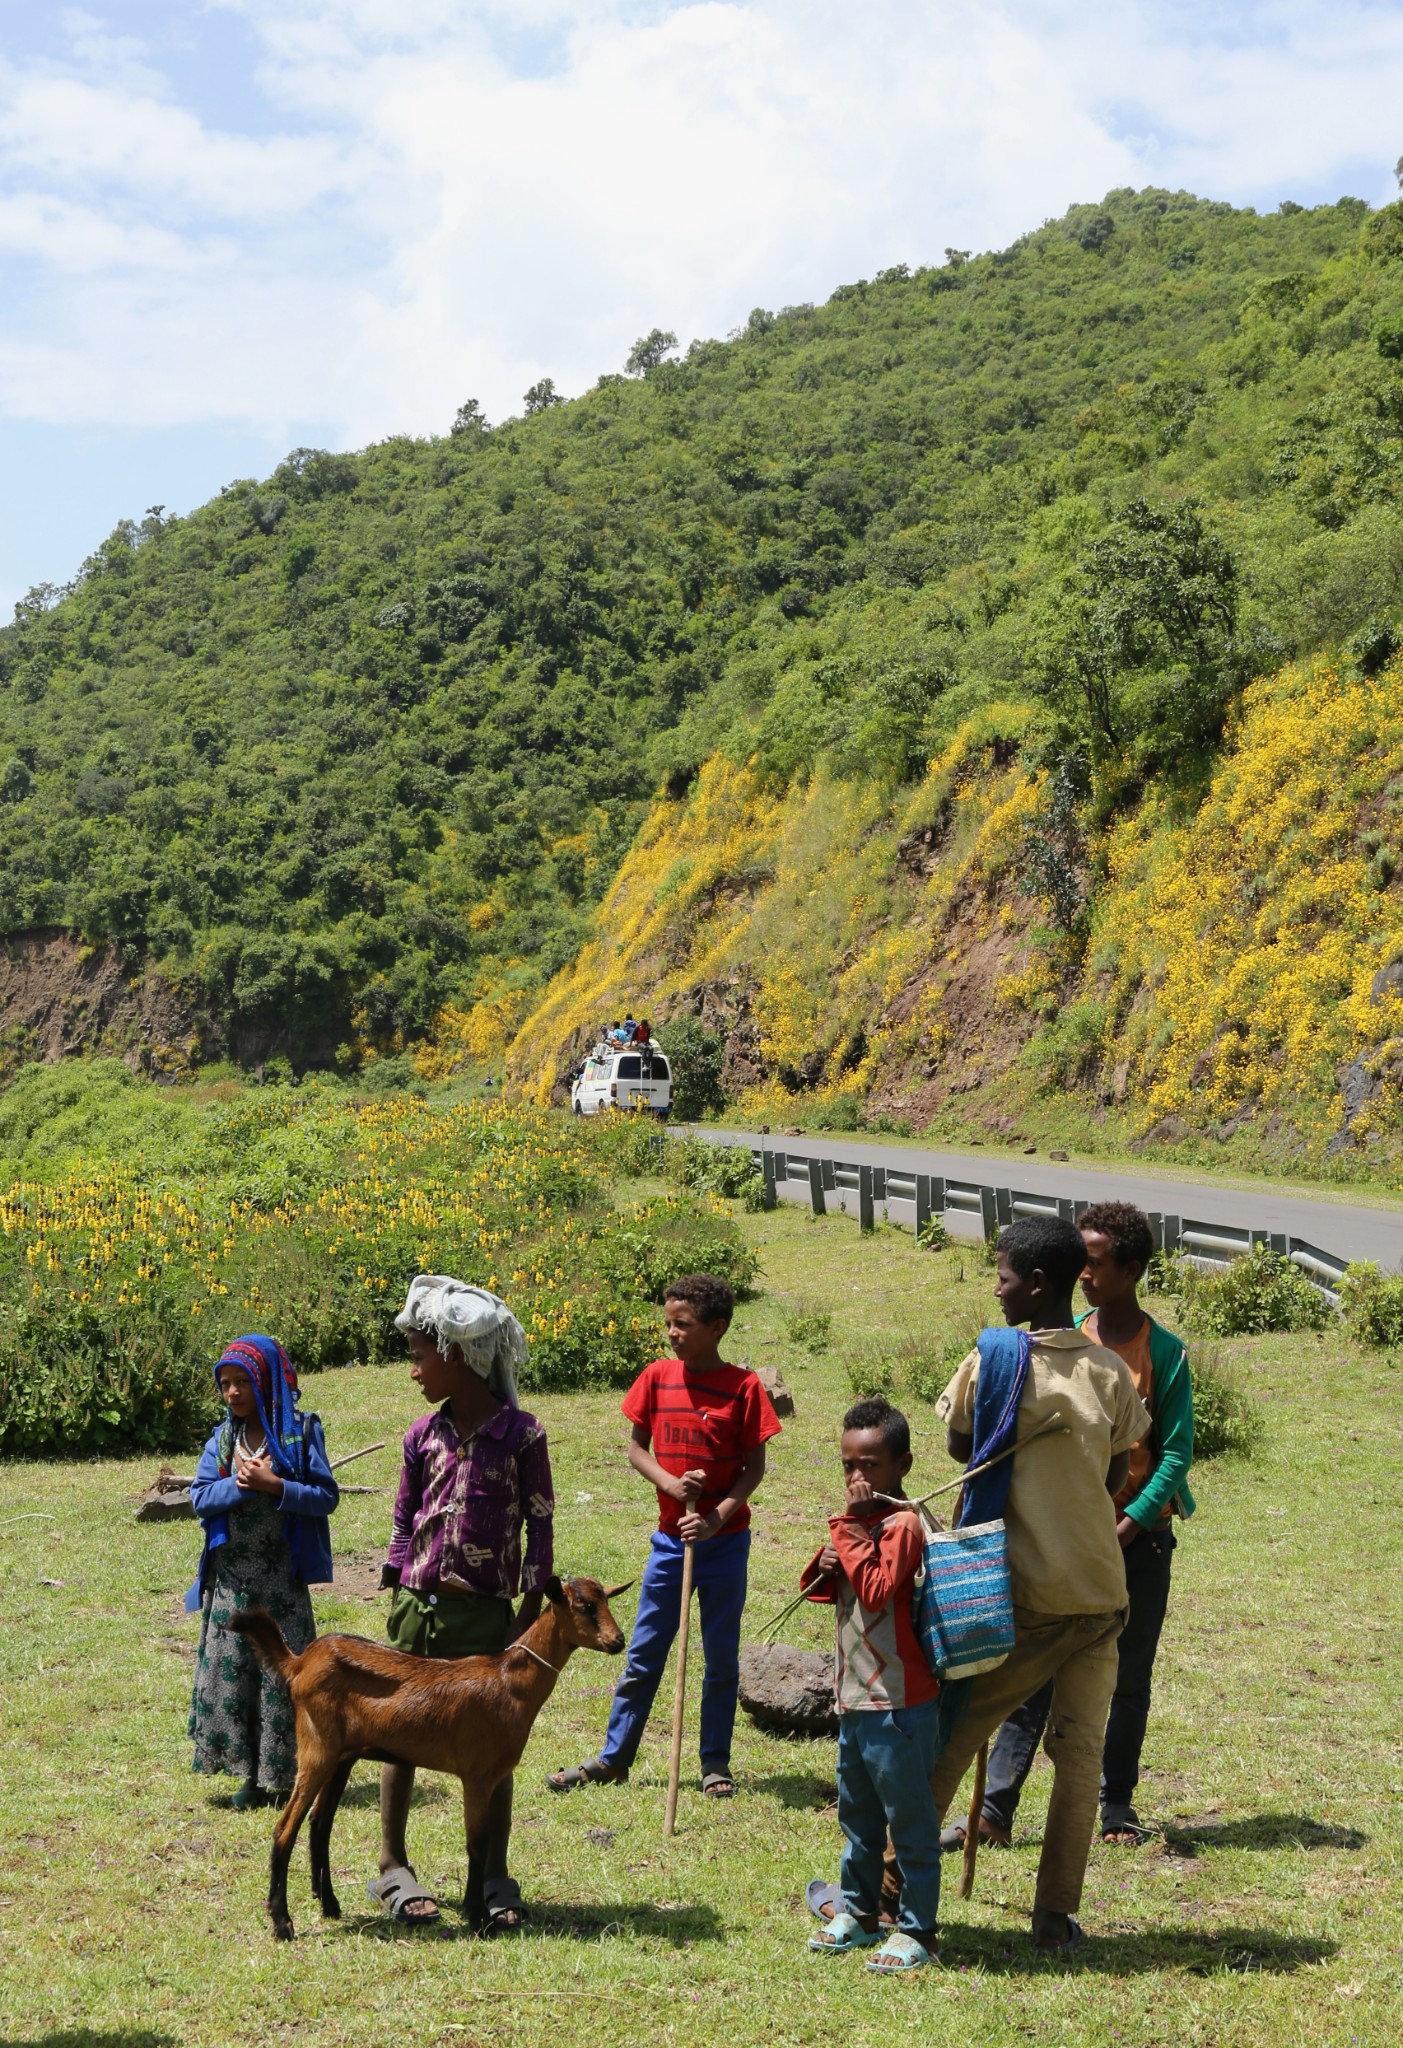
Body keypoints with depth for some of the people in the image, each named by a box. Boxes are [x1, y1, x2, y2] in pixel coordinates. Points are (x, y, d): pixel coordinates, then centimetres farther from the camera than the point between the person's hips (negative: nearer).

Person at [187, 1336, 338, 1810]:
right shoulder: (222, 1439, 8)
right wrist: (242, 1484, -15)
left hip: (282, 1576, -4)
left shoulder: (299, 1433, -3)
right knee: (231, 1672, 3)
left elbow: (327, 1497, -7)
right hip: (230, 1578, 4)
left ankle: (285, 1776, 9)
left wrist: (273, 1485, -18)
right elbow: (200, 1498, 0)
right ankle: (251, 1775, 13)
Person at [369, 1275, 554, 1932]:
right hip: (416, 1607, 3)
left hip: (484, 1612, -3)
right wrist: (398, 1595, 6)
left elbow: (540, 1528, -3)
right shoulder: (423, 1435, 5)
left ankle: (495, 1876, 14)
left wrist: (531, 1615, -6)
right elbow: (403, 1522, 12)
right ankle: (392, 1865, 21)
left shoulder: (521, 1434, -6)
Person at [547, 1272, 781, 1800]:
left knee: (722, 1657, 8)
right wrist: (668, 1482, -13)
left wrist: (718, 1517, -17)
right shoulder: (657, 1377, -1)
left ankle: (716, 1762, 20)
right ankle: (614, 1757, 20)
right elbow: (636, 1447, 6)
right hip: (670, 1536, 3)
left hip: (723, 1539, -2)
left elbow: (755, 1465, -5)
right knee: (643, 1655, 9)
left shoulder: (743, 1386, -9)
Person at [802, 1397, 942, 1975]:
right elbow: (824, 1589, 20)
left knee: (909, 1819, 0)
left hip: (898, 1702, -10)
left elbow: (877, 1590, -28)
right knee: (856, 1813, 20)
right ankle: (857, 1912, 33)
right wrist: (824, 1567, -2)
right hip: (855, 1695, 10)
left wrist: (849, 1528, -24)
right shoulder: (863, 1520, 12)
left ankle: (917, 1930, 9)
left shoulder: (902, 1523, -16)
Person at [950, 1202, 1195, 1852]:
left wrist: (1129, 1527, -15)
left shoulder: (1165, 1352, -5)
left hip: (1138, 1537, -2)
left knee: (1128, 1679, 8)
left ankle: (1117, 1807, 22)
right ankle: (995, 1811, 0)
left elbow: (1176, 1453, -6)